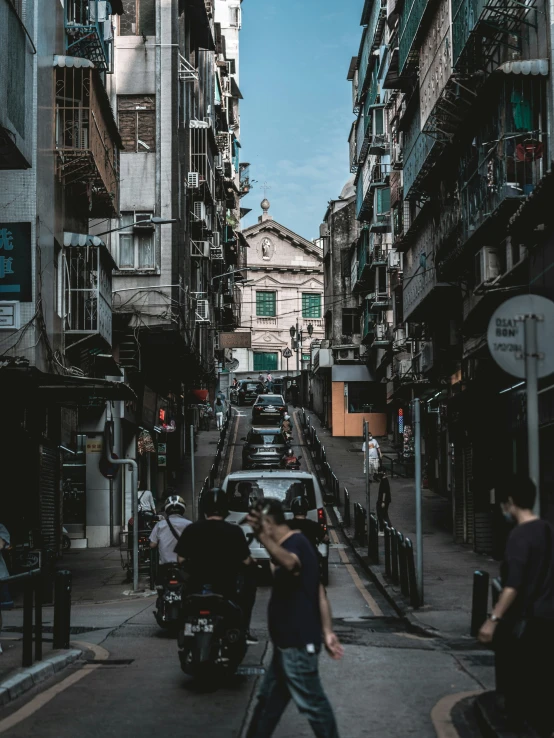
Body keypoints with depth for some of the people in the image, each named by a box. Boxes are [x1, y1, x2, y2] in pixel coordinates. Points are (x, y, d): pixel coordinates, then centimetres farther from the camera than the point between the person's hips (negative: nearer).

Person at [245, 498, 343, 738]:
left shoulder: (295, 543, -18)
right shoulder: (292, 545, 15)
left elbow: (290, 564, -45)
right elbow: (319, 593, 13)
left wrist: (264, 537, -61)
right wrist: (327, 631, 9)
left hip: (298, 643, -11)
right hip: (289, 640, 11)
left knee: (312, 703, -1)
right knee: (269, 700, 19)